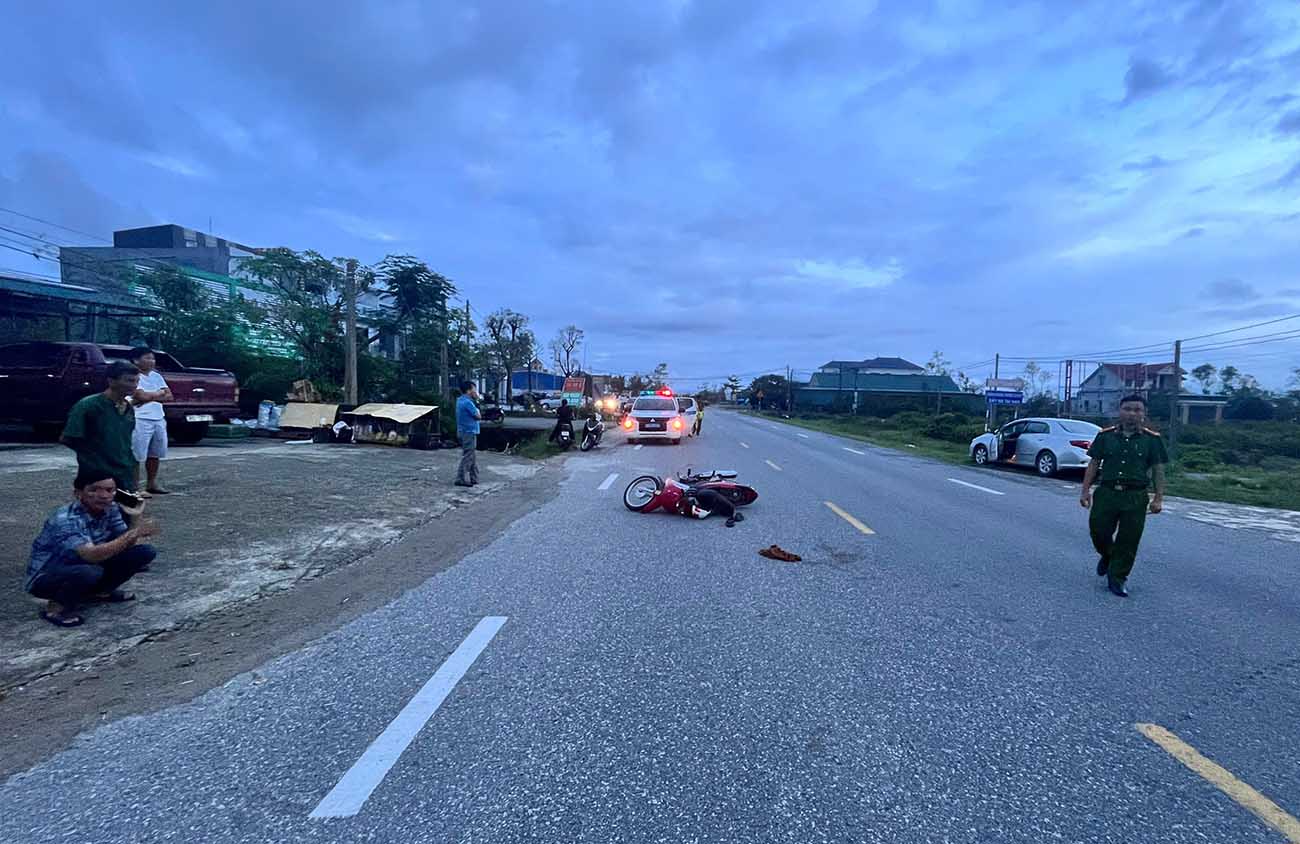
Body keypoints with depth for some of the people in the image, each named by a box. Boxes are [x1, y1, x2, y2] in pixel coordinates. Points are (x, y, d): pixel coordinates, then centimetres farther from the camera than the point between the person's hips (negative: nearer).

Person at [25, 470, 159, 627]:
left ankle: (99, 591, 11)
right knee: (90, 572, -39)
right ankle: (58, 606, -8)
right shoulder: (65, 519, -29)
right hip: (45, 578, -7)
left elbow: (125, 542, -6)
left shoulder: (110, 509, -8)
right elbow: (91, 555, -41)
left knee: (145, 552, -9)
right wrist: (133, 533, -41)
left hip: (82, 566, 7)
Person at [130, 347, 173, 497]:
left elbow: (169, 396, 7)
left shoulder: (156, 376, 14)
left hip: (159, 419, 7)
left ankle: (151, 484, 24)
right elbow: (142, 395, -18)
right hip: (140, 420, -7)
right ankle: (135, 487, -2)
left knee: (155, 454, 14)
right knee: (136, 456, -5)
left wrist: (150, 396, -7)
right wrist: (160, 393, -2)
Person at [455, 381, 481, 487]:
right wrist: (477, 411, 5)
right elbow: (478, 416, -13)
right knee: (467, 457, -5)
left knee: (473, 457, 15)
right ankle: (461, 479, -1)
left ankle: (473, 478, 21)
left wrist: (476, 396, 7)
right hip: (469, 432, -10)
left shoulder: (460, 400, 12)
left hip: (465, 431, 10)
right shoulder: (467, 402, -18)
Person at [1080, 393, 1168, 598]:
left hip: (1136, 498, -1)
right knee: (1099, 531, 4)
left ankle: (1118, 579, 16)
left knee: (1128, 541, 2)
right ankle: (1107, 556, 37)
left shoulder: (1152, 440, 3)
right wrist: (1086, 490, 0)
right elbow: (1093, 464, 6)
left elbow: (1158, 471, 4)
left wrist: (1158, 499, -3)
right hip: (1106, 493, 1)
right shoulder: (1105, 436, 4)